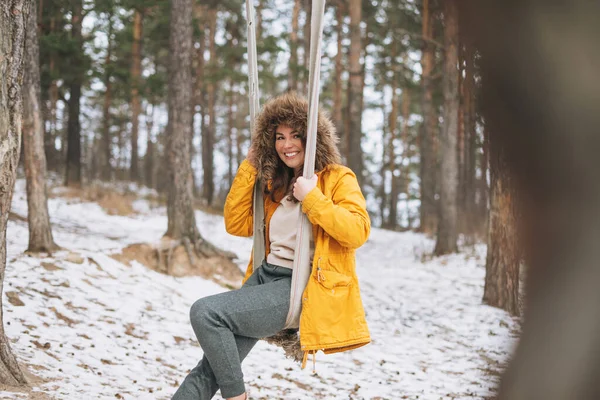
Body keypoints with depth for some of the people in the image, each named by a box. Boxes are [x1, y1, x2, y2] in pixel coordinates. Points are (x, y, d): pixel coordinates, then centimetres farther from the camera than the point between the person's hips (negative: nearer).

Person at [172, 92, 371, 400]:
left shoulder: (337, 179, 0)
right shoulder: (275, 183, 20)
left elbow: (358, 232, -14)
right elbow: (236, 225, 17)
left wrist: (311, 198, -18)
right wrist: (249, 167, 12)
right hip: (266, 276, 7)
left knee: (206, 312, -23)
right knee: (211, 368, -7)